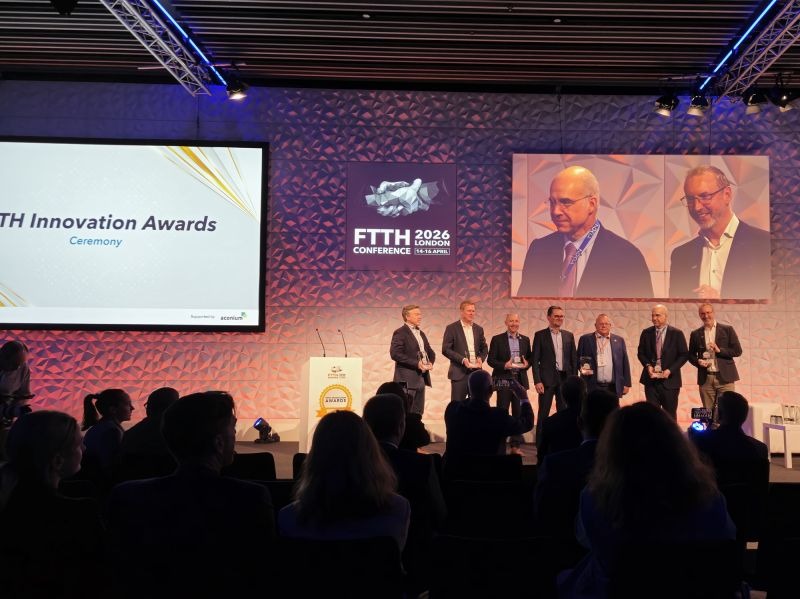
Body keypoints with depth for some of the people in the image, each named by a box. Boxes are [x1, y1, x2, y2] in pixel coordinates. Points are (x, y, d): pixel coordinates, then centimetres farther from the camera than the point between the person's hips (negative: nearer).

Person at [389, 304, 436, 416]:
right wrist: (416, 363, -19)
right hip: (407, 379, -8)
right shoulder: (400, 333, -7)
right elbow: (395, 354, -17)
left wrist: (430, 362, 1)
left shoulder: (421, 334, 19)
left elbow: (430, 352, 24)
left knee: (418, 413, 9)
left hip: (422, 378, 8)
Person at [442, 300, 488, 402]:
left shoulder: (479, 329, 13)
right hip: (459, 372, -5)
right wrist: (462, 359, -17)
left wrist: (481, 358, -4)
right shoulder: (452, 328, -2)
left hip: (476, 371, 5)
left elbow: (484, 348, 18)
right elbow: (445, 349, -7)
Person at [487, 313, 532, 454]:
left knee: (518, 413, 5)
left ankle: (515, 445, 13)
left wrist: (527, 364, -8)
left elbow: (530, 358, 14)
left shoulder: (525, 340, 11)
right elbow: (491, 360, -3)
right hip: (503, 380, -3)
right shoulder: (497, 339, 0)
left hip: (520, 380, 3)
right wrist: (504, 365, -18)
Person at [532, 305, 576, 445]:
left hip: (565, 378, 3)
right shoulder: (540, 335, 0)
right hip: (547, 379, -3)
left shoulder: (569, 336, 11)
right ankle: (540, 446, 7)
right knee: (543, 414, 1)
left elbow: (573, 359, 12)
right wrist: (537, 381, -11)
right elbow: (535, 360, -3)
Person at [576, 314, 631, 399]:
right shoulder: (585, 339, 6)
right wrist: (582, 368, -13)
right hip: (592, 387, -2)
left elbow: (625, 363, 11)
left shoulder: (619, 340, 12)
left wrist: (626, 384, 7)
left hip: (613, 388, 2)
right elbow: (578, 359, 8)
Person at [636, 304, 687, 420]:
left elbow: (683, 355, -2)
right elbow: (641, 353, 11)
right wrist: (648, 365, -7)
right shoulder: (646, 333, 6)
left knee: (670, 414, 6)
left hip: (670, 379, -2)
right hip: (651, 379, 2)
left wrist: (670, 370, -13)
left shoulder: (677, 333, -2)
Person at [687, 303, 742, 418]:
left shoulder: (727, 330, 4)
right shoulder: (695, 334, 10)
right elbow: (691, 355, 16)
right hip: (705, 379, 2)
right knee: (708, 413, 3)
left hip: (725, 378, -2)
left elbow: (738, 351, 1)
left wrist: (719, 350, -13)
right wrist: (698, 361, -5)